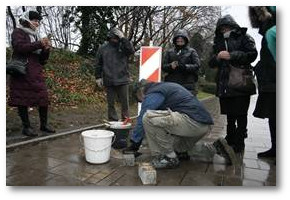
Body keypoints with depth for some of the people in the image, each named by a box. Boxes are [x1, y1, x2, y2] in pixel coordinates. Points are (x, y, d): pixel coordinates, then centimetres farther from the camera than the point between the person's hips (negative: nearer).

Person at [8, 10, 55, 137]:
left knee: (44, 98, 1)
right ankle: (26, 127, 7)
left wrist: (46, 49, 0)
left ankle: (44, 125, 13)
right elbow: (20, 47, -15)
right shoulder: (18, 32, 5)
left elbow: (42, 59, 18)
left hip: (36, 73, 6)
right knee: (23, 100, -2)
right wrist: (39, 44, -15)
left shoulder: (35, 36, 21)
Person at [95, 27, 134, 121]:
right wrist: (98, 77, 4)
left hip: (122, 80, -1)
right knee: (111, 103, 9)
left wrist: (123, 38, -14)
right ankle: (112, 121, 20)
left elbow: (131, 50, -18)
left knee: (125, 102, 3)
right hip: (109, 81, 1)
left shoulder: (123, 46, 5)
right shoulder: (103, 48, 8)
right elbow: (99, 64, 9)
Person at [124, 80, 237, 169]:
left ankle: (169, 158, -5)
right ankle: (214, 148, 20)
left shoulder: (152, 94, -2)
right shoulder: (166, 86, 26)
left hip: (192, 121, -10)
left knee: (148, 118, -16)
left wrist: (134, 145, 3)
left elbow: (142, 119, -7)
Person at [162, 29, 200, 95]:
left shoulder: (191, 51, 10)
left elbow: (197, 66, 0)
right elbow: (163, 66, 7)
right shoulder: (169, 52, 15)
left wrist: (184, 67, -17)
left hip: (188, 85, -1)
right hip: (172, 83, 2)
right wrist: (170, 66, -15)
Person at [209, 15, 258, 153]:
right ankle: (230, 140, 24)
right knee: (229, 115, 12)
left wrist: (232, 55, -15)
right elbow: (211, 64, 12)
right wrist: (218, 56, -9)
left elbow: (252, 54, -7)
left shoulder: (244, 37, 6)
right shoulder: (218, 42, 18)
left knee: (241, 115, 1)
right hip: (224, 84, 4)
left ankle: (239, 142, 12)